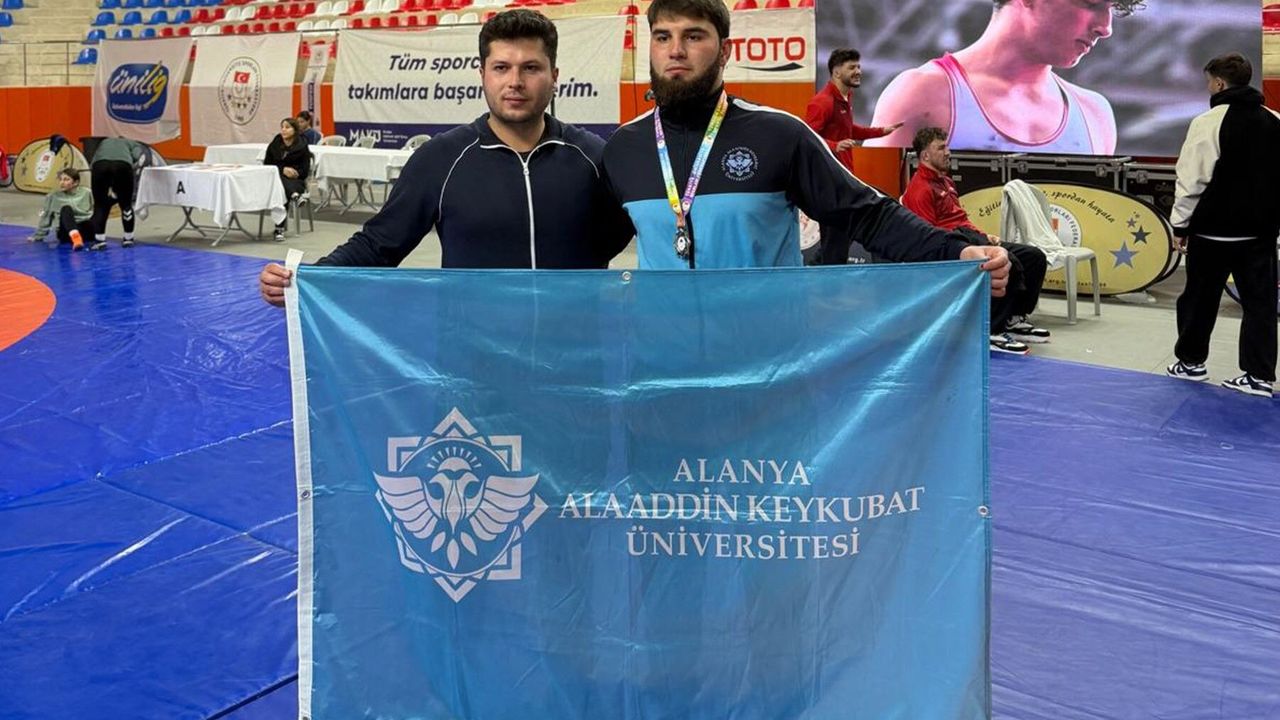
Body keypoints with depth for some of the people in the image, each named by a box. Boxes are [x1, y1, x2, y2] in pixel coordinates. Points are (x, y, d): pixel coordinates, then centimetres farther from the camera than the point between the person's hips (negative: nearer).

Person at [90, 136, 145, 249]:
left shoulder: (104, 142, 41)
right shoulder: (133, 144, 35)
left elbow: (93, 161, 26)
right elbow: (138, 157, 11)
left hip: (100, 165, 1)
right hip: (123, 165, -1)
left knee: (100, 205, 15)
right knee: (126, 204, 18)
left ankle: (99, 240, 8)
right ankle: (128, 239, 25)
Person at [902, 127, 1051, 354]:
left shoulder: (944, 181, 24)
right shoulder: (920, 189, -8)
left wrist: (983, 236, 11)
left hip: (969, 235, 10)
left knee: (1035, 257, 1)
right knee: (1007, 262, -33)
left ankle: (1015, 319, 9)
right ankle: (992, 332, -26)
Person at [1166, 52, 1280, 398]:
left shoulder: (1209, 121, -11)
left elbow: (1191, 180, -12)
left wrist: (1180, 224, -5)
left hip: (1214, 229, -5)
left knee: (1200, 298, 10)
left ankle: (1191, 360, 22)